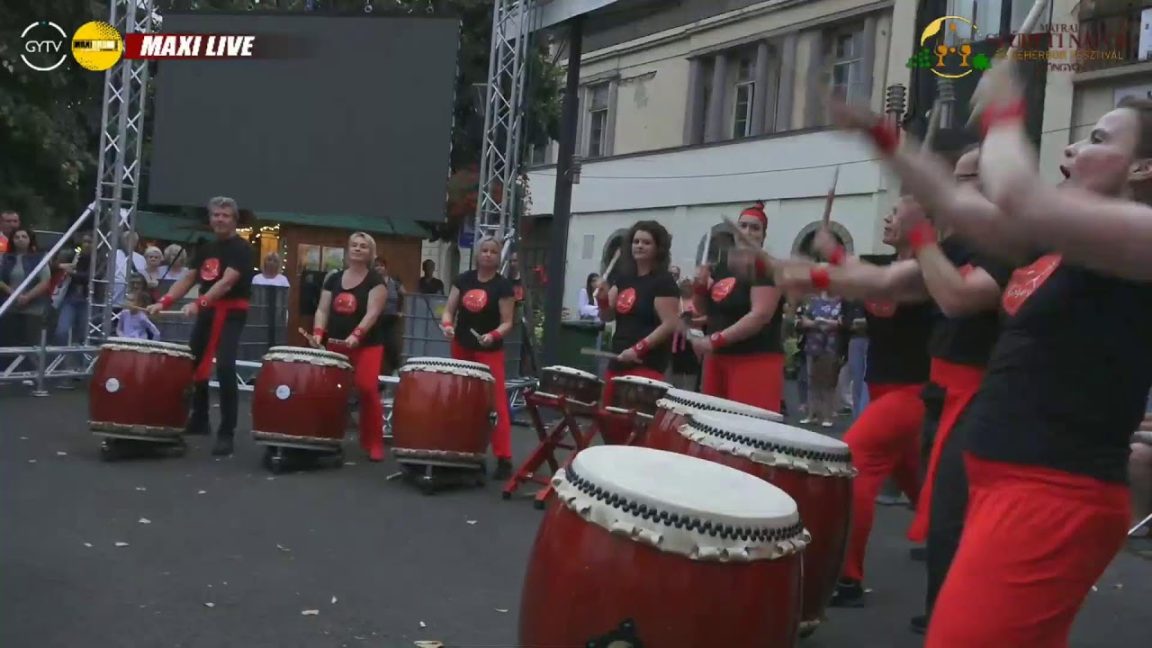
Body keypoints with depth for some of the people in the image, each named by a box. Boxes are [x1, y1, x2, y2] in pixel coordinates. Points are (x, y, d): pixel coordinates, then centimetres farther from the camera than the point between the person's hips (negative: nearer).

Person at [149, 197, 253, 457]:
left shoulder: (241, 249, -11)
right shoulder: (206, 248, 13)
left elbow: (227, 282, -24)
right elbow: (188, 279, 13)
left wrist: (198, 303, -37)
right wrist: (164, 302, -3)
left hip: (232, 313, -8)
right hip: (207, 312, 8)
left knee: (224, 368, -20)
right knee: (193, 364, 15)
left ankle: (226, 433, -14)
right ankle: (199, 420, 34)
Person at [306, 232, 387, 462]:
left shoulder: (375, 280, -3)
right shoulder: (334, 279, 11)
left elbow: (373, 312, -14)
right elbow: (323, 310, 8)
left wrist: (356, 335, -28)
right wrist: (318, 333, -10)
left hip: (367, 345, -5)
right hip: (335, 344, 5)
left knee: (367, 388, -16)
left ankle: (374, 443, -5)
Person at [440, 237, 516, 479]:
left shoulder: (503, 286, -10)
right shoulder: (463, 279, 3)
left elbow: (507, 323, -11)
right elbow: (449, 309, 4)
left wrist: (493, 335, -30)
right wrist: (447, 325, -16)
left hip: (490, 351, -5)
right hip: (461, 348, 5)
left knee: (496, 403, -10)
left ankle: (504, 459, -9)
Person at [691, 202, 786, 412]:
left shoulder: (767, 269, -9)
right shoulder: (723, 268, 15)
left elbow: (760, 316, -20)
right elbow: (705, 310, 23)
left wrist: (715, 340, -23)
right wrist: (700, 286, 1)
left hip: (755, 361, -8)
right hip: (718, 359, 8)